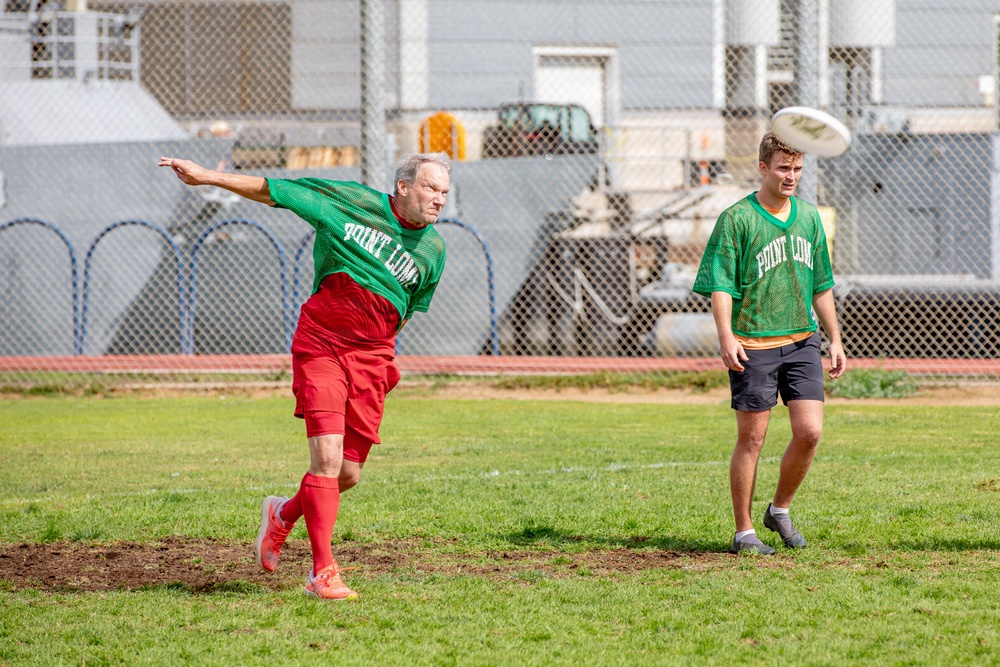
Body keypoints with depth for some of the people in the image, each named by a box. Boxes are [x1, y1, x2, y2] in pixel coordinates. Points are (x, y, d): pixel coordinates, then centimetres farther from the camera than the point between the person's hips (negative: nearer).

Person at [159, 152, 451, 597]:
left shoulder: (433, 251, 6)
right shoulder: (351, 201, -4)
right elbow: (273, 191, 3)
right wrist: (207, 177, 1)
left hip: (372, 359, 4)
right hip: (319, 344, -4)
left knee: (349, 473, 3)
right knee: (327, 457, -15)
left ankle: (285, 513, 34)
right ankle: (323, 573, -9)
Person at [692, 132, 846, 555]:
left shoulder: (808, 217, 11)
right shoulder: (737, 219, -6)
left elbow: (821, 286, 19)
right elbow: (721, 285, -10)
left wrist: (835, 340, 17)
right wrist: (726, 337, -23)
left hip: (802, 341, 5)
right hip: (753, 345, -5)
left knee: (810, 432, -5)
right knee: (752, 438, 0)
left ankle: (780, 511, 18)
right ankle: (744, 532, 10)